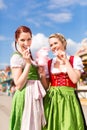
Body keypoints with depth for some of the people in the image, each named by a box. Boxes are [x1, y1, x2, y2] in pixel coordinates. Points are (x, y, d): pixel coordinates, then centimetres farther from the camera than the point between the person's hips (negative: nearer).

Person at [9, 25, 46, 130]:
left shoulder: (29, 55, 14)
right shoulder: (16, 57, -10)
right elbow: (18, 85, -17)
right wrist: (28, 63, -20)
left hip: (35, 96, 8)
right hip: (26, 97, -8)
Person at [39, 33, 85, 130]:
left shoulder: (75, 60, 2)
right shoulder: (48, 63, 8)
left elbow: (74, 79, -14)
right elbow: (46, 87, 8)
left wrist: (65, 61, -9)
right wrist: (42, 75, -10)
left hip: (68, 99, -2)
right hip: (51, 100, 2)